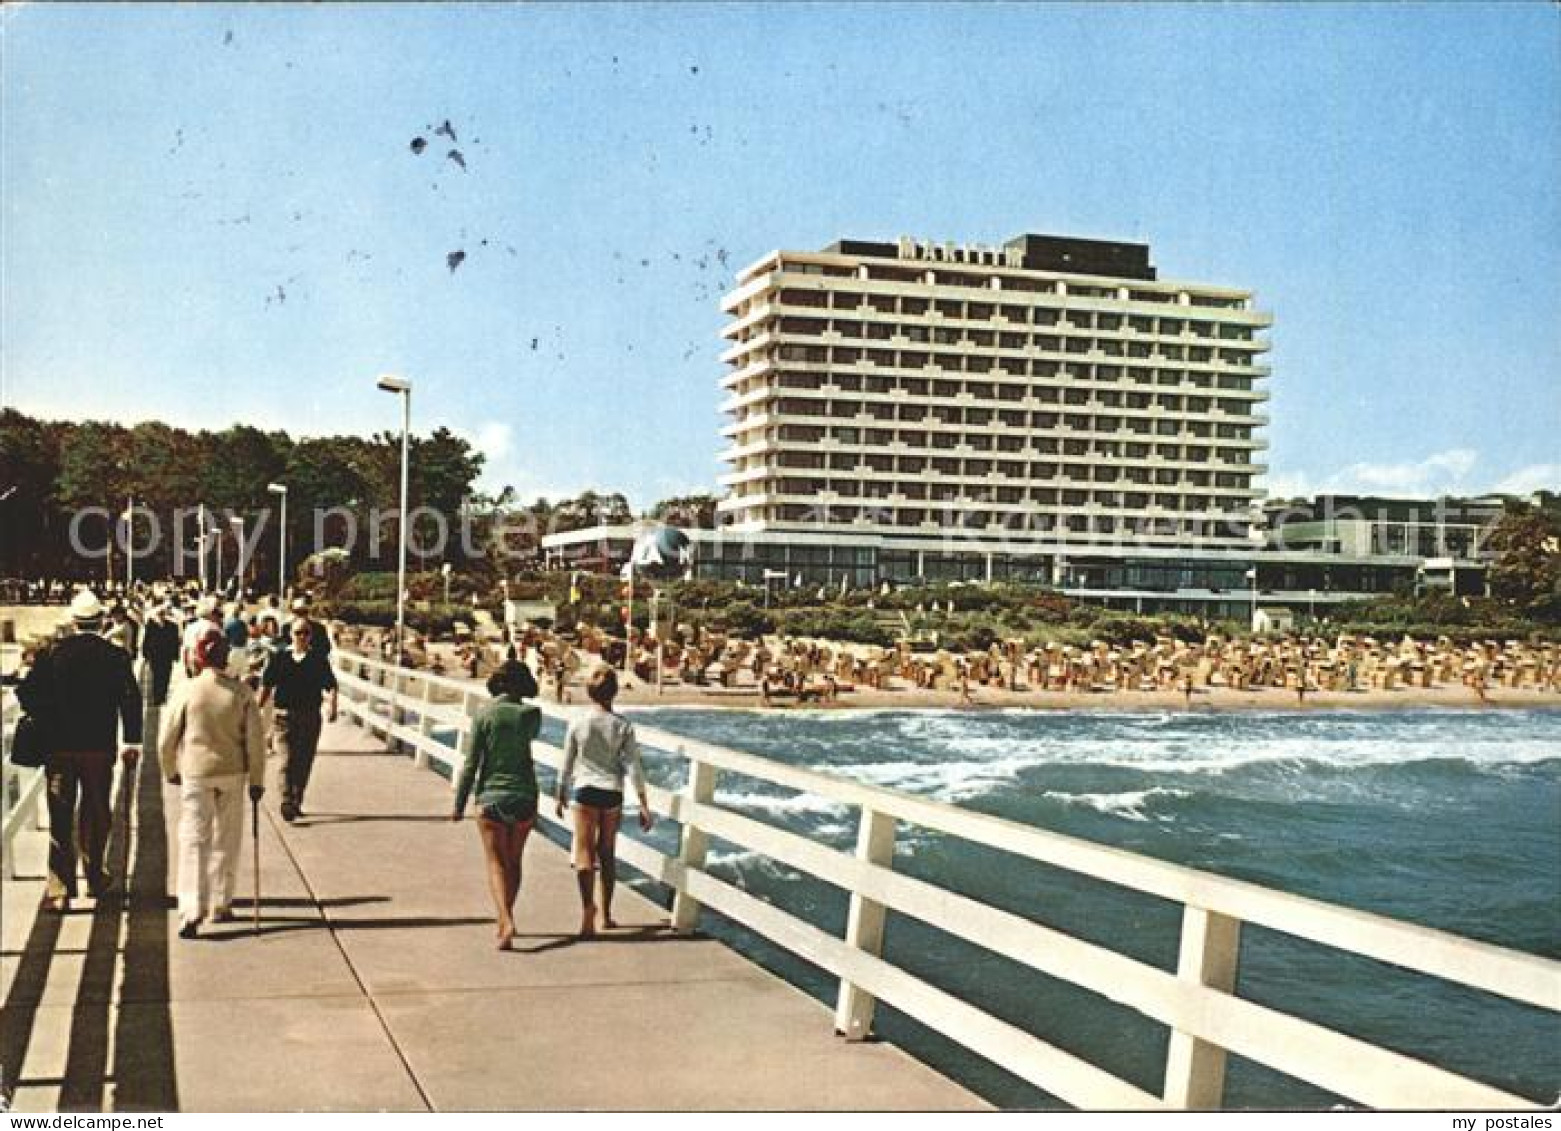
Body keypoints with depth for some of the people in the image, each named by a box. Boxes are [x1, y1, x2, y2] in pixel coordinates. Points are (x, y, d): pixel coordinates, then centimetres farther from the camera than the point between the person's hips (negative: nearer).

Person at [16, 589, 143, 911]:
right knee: (95, 814, 14)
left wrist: (46, 724, 11)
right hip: (99, 748, 0)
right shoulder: (115, 657, -6)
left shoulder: (52, 653, -3)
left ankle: (59, 888, 0)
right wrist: (131, 742, 0)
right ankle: (95, 878, 24)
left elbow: (27, 693, -4)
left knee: (60, 817, 5)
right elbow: (131, 700, -7)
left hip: (59, 747, 0)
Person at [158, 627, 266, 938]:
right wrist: (257, 780, 5)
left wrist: (170, 771, 15)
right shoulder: (241, 692, -6)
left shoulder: (187, 691, -8)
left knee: (194, 842, 0)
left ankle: (192, 912, -11)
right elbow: (255, 739, -4)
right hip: (232, 773, 1)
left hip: (195, 773, -1)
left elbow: (167, 738, -2)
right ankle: (220, 905, 23)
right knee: (226, 842, 15)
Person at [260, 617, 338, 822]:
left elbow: (330, 686, -2)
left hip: (310, 717, 1)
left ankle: (297, 803, 22)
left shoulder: (319, 659, 4)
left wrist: (333, 707, -18)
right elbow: (266, 685, 8)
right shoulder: (280, 658, 5)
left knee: (304, 762, 8)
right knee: (288, 760, -12)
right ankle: (287, 804, -17)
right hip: (285, 715, -1)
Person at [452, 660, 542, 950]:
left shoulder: (484, 716, -7)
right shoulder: (531, 714, -5)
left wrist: (459, 804, 0)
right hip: (523, 796, 2)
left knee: (496, 863, -1)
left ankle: (507, 921, -19)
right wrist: (520, 703, 12)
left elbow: (471, 764, -7)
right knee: (513, 861, 17)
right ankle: (503, 918, 27)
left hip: (491, 797, -2)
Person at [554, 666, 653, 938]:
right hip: (613, 793, 2)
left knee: (584, 851, -3)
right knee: (607, 852, 14)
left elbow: (567, 764, 3)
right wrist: (643, 805, -2)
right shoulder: (623, 726, -4)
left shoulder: (578, 723, -5)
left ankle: (588, 904, -27)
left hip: (585, 792, -2)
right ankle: (606, 914, 22)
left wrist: (561, 795, 16)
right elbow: (633, 767, -6)